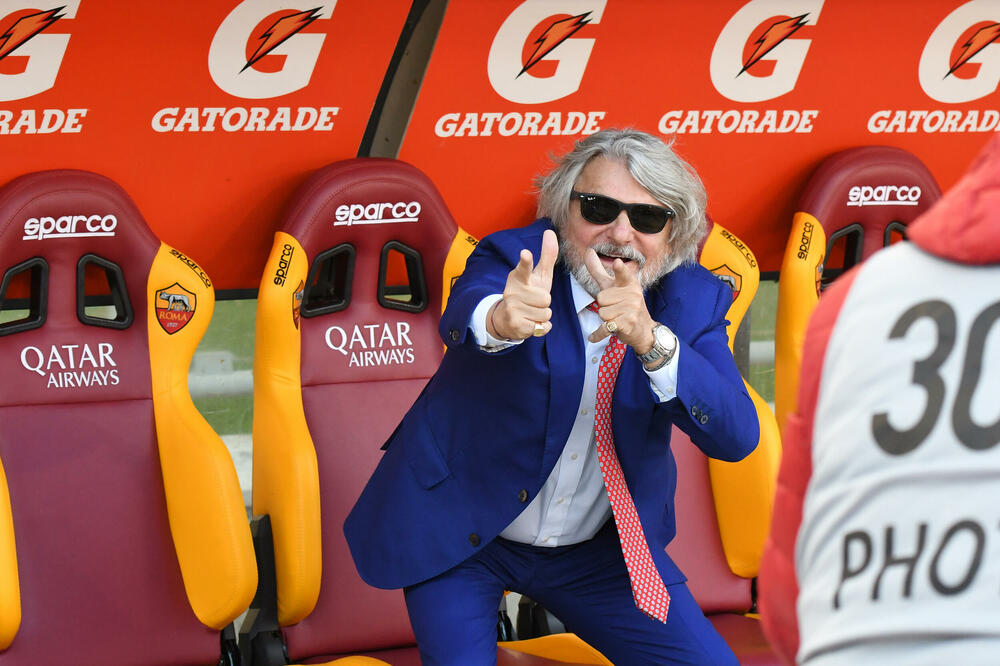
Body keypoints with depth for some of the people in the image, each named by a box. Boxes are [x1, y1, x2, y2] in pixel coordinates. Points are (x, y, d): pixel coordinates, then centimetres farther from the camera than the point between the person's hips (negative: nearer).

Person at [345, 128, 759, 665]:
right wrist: (500, 319, -66)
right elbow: (460, 317, -40)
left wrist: (652, 342, -42)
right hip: (460, 536, -3)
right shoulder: (513, 259, -17)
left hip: (599, 549, 3)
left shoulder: (693, 300, -10)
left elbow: (737, 437, -25)